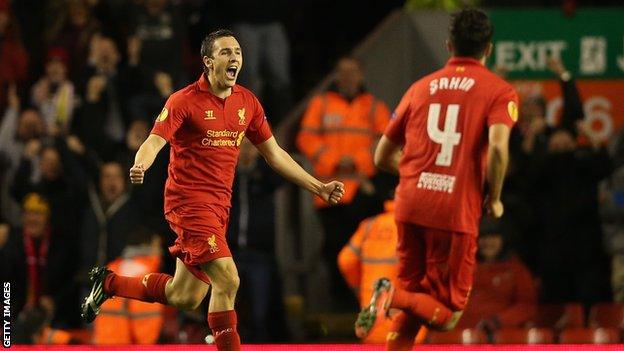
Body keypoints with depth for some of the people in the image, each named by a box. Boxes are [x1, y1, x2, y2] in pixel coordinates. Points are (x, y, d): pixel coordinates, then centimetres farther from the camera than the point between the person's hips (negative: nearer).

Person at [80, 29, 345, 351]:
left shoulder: (247, 102, 8)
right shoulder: (184, 101, -10)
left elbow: (273, 154, 17)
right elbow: (154, 141, -20)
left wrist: (318, 187, 13)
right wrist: (140, 166, -43)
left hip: (219, 206, 7)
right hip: (188, 201, -7)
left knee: (184, 297, 11)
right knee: (227, 281, -19)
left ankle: (108, 283, 32)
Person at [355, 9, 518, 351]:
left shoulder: (420, 88, 16)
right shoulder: (499, 91, 2)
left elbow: (383, 157, 20)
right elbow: (498, 146, -17)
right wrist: (494, 199, -2)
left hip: (410, 206, 4)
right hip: (457, 211, -4)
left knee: (412, 308, 19)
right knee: (446, 314, 7)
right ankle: (394, 296, -20)